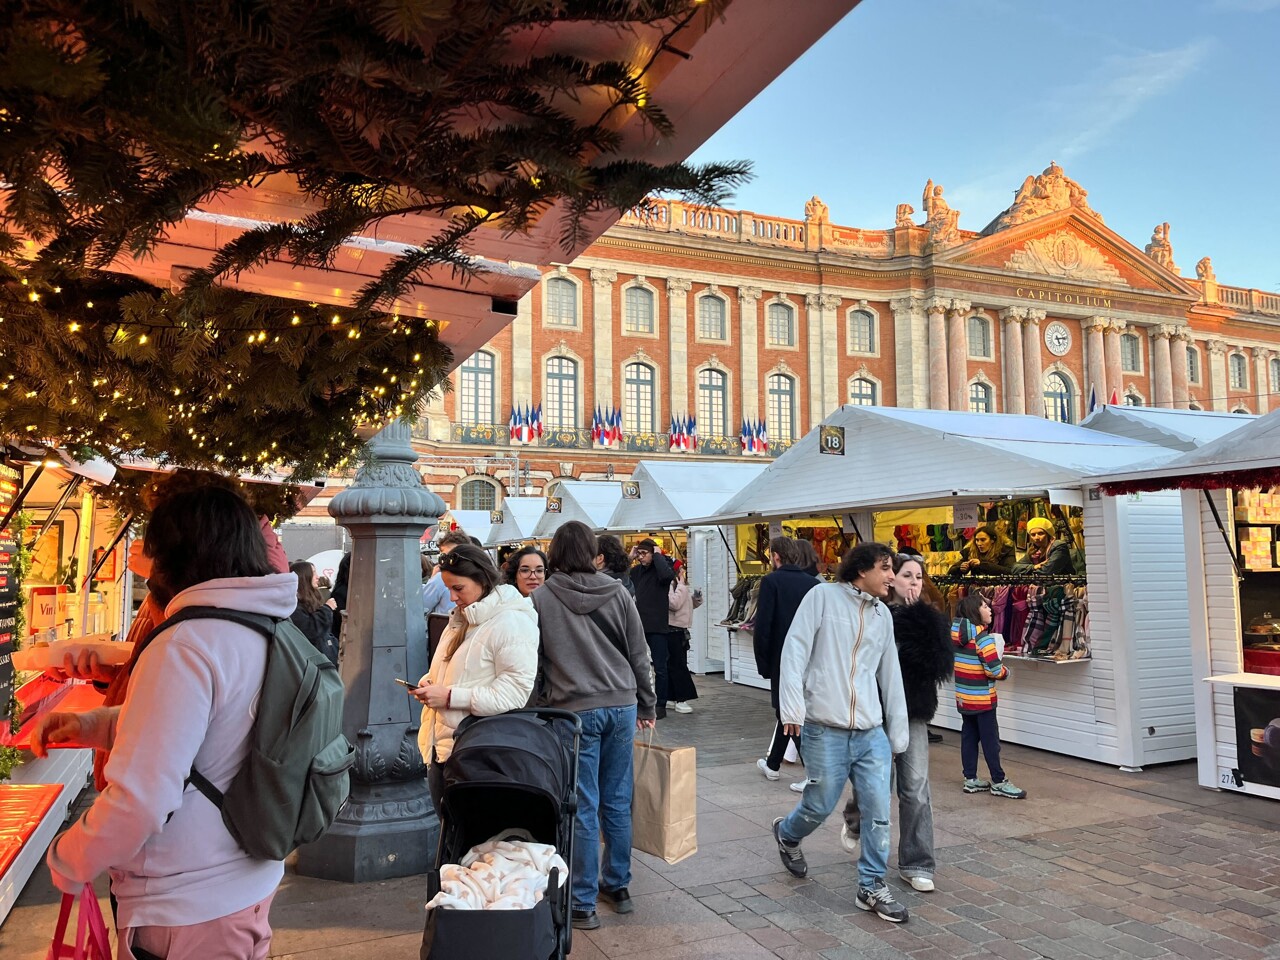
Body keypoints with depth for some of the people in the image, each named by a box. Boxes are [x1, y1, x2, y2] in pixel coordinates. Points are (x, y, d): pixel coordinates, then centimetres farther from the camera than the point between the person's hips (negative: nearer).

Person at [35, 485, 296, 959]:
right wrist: (92, 724, 9)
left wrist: (65, 863, -9)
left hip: (187, 911, -7)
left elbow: (138, 800, -27)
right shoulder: (271, 631, 2)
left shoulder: (186, 647, -25)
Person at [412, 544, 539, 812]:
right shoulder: (461, 618, 13)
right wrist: (428, 681, 2)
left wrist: (450, 697, -24)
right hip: (440, 749, 8)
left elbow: (514, 692, -21)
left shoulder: (511, 621, -14)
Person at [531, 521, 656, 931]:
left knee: (583, 808, 4)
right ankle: (617, 886, 28)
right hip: (622, 704, 3)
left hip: (576, 709, -3)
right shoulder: (616, 592, 2)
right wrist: (647, 705, 16)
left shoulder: (542, 599, -5)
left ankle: (583, 904, 14)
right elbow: (639, 654, 6)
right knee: (617, 802, 14)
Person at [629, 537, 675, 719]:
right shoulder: (637, 570, 10)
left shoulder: (662, 567, -6)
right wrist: (629, 558, 1)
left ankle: (661, 706, 12)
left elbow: (666, 575, -28)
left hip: (657, 627, -5)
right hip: (638, 625, 6)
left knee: (660, 668, 3)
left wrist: (658, 555, -16)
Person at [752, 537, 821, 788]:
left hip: (783, 659, -6)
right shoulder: (814, 583, 4)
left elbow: (763, 626, -14)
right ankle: (772, 763, 34)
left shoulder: (771, 581, -11)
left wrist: (762, 663, -5)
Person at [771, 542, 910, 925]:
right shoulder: (823, 596, -6)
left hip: (871, 732, 5)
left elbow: (890, 676, 15)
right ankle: (786, 833, 38)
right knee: (821, 805, 6)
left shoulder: (883, 614, 11)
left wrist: (898, 734, 15)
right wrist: (792, 706, -18)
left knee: (878, 810, 2)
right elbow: (795, 650, -10)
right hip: (825, 729, -5)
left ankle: (872, 887, 19)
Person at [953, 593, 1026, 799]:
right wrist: (1006, 671, -2)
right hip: (982, 699, -7)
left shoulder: (957, 634, 4)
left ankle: (970, 779, 19)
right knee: (990, 740, 3)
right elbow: (994, 670, -21)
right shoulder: (983, 637, -19)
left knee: (968, 737, 12)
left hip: (963, 697, 7)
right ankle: (998, 782, 11)